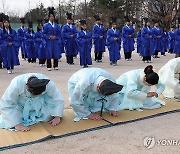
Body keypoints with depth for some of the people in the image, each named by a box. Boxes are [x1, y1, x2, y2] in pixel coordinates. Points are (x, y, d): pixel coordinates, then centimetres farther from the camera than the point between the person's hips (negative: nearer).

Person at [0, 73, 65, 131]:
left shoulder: (49, 84, -33)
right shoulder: (16, 85, -38)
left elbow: (58, 99, -20)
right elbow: (6, 105, -32)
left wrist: (57, 117, -28)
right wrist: (17, 124, -36)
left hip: (40, 103, 2)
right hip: (21, 104, -1)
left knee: (48, 117, -16)